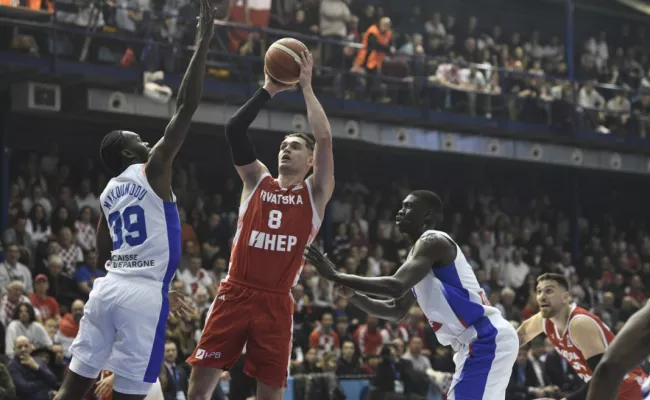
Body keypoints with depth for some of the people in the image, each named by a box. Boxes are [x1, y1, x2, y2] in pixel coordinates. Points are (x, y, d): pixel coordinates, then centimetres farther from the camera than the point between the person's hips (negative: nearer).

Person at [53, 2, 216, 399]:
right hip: (143, 294, -7)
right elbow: (187, 106, -9)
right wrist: (203, 42, -6)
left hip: (108, 287, 7)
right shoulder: (152, 170, -3)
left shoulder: (108, 193, 18)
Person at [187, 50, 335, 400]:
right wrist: (268, 90, 2)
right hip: (235, 293, 1)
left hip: (275, 302, -1)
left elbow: (325, 137, -6)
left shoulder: (315, 193, 7)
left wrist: (306, 87, 0)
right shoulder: (257, 181, 12)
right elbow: (233, 130, 2)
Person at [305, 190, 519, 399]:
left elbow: (396, 286, -26)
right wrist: (353, 296, 8)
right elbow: (397, 310, 25)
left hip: (486, 339, -11)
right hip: (476, 341, 11)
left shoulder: (432, 242, -11)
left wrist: (335, 276, -21)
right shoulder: (420, 251, 21)